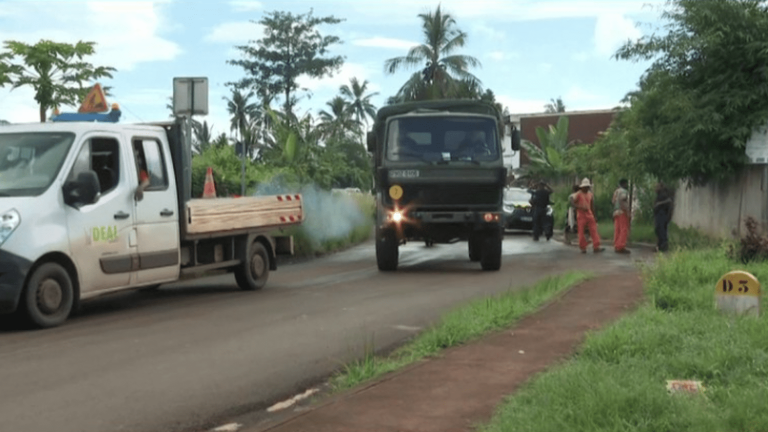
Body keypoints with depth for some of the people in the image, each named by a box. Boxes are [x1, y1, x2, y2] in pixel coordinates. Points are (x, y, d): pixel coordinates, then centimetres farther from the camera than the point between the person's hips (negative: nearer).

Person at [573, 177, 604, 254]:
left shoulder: (590, 195, 12)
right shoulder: (578, 194, -2)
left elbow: (592, 206, 18)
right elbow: (574, 203, -7)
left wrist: (594, 216, 17)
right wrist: (581, 207, -22)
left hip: (589, 215, 4)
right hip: (581, 215, -4)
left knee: (594, 230, -5)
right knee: (581, 232, -2)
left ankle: (596, 247, -7)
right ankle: (583, 248, 7)